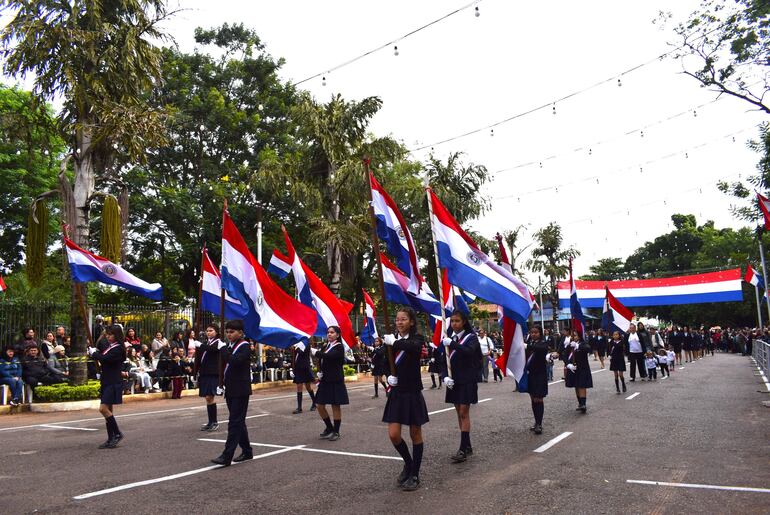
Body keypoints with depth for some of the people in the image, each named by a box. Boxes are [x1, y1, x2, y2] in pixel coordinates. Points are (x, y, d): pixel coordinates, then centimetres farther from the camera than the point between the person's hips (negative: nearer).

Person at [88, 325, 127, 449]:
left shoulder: (118, 348, -14)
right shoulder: (107, 345, 11)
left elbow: (104, 358, -22)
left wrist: (93, 353, -7)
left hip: (113, 383, -9)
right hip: (106, 381, 9)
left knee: (103, 408, -14)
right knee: (108, 410, 10)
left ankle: (117, 434, 0)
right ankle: (111, 439, 16)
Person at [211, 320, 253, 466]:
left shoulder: (244, 346, -10)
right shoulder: (229, 347, 14)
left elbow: (235, 361, -28)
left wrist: (223, 348, -20)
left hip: (240, 391, -9)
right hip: (231, 390, 9)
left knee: (235, 422, -9)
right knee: (238, 422, 14)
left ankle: (227, 456, -10)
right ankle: (247, 451, 24)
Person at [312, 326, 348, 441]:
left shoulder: (339, 347, -9)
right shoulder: (325, 347, 12)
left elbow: (328, 356, -26)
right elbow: (321, 362, 15)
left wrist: (315, 352, -21)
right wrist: (320, 373, -3)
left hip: (335, 381, -7)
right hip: (325, 380, 7)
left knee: (336, 406, 1)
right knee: (320, 405, 7)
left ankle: (336, 432, 13)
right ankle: (329, 428, 25)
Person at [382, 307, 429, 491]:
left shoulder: (417, 338, -9)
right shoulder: (391, 340, 5)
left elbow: (414, 347, -36)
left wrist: (394, 342, -28)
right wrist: (388, 376, -3)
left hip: (413, 393, -4)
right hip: (396, 393, 4)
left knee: (415, 434, 7)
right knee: (393, 435, 1)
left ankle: (414, 475, 21)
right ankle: (408, 463, 29)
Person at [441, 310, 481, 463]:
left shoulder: (471, 337, -6)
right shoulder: (448, 339, 8)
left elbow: (469, 351, -28)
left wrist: (452, 343, -29)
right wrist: (446, 377, -7)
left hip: (467, 381, -5)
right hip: (454, 381, 5)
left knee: (464, 413, -8)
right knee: (459, 413, 9)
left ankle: (463, 449, -6)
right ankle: (468, 446, 19)